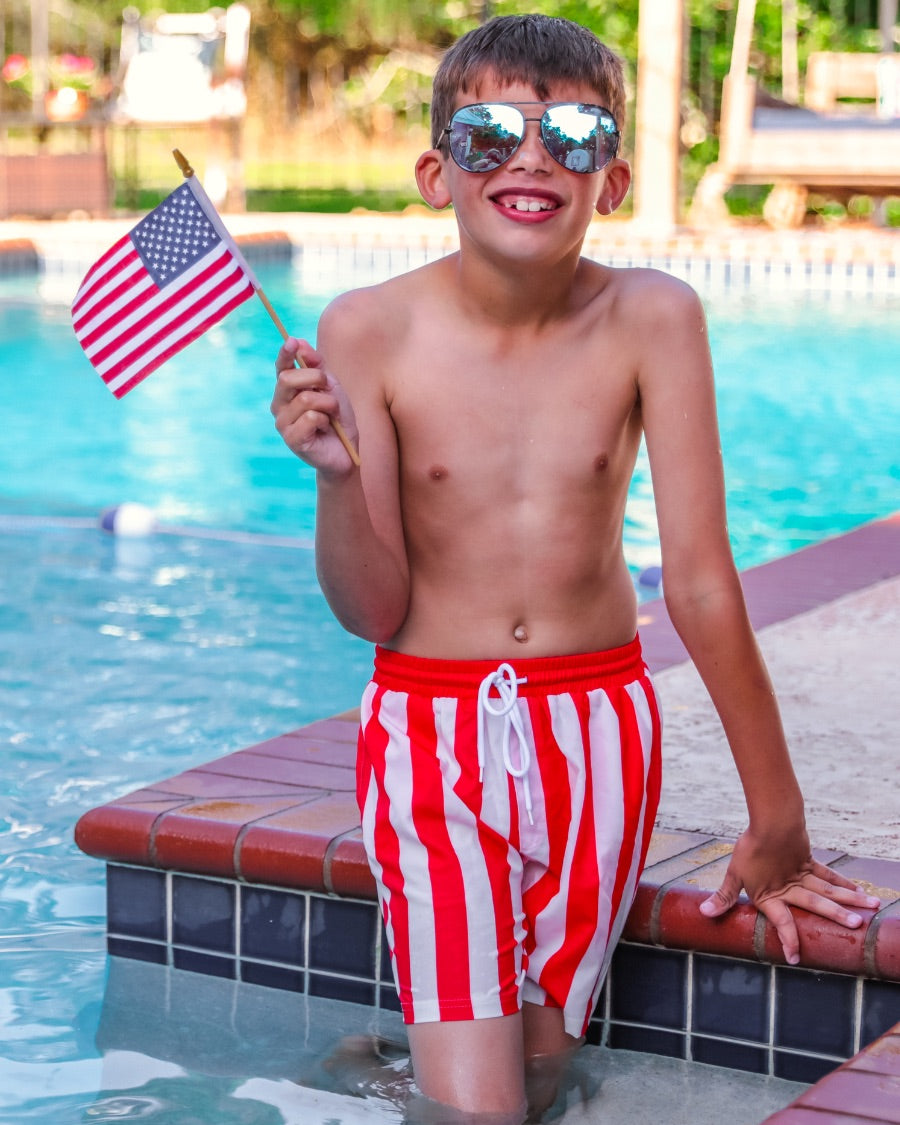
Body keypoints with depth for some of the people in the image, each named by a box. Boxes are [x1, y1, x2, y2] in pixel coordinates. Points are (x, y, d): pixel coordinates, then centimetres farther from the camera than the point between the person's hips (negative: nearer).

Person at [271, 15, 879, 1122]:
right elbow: (372, 609, -7)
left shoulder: (652, 319, -11)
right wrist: (334, 474, -27)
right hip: (431, 728, -1)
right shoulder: (369, 332, -10)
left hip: (596, 730, 1)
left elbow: (700, 580, -7)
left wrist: (777, 825, -3)